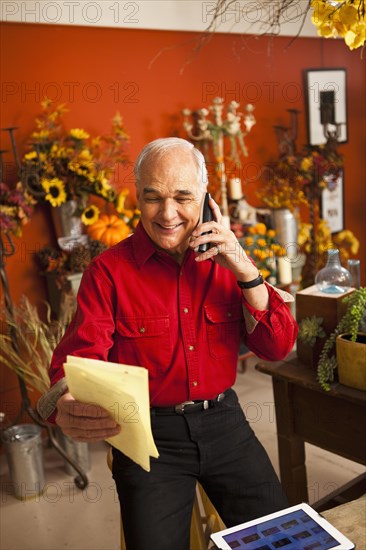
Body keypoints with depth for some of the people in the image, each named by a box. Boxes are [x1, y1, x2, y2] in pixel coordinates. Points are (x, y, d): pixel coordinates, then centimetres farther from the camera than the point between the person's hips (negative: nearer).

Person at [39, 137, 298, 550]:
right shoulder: (109, 270, -10)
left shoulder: (227, 260, 0)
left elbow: (278, 347, -3)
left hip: (223, 421, 3)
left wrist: (246, 272, -17)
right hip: (149, 432, -3)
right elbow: (78, 360, -17)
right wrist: (67, 407, -40)